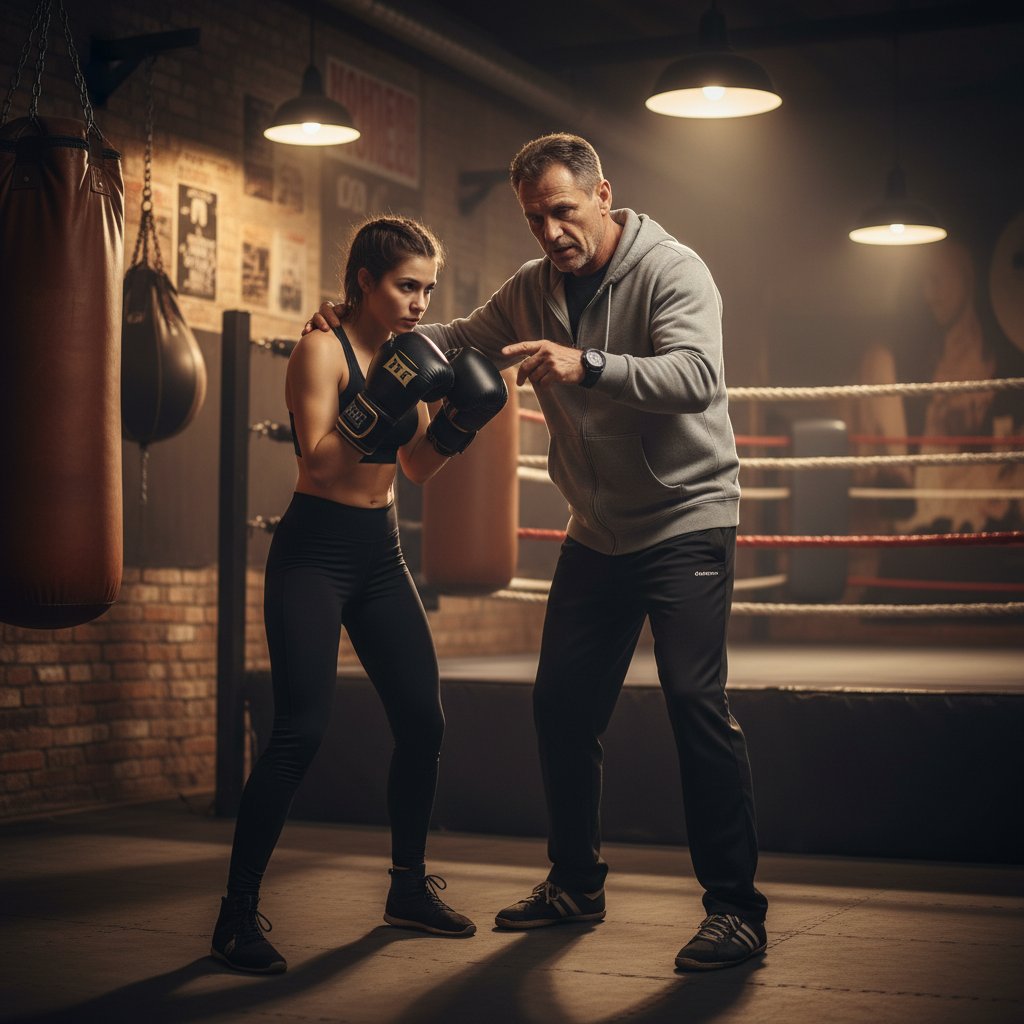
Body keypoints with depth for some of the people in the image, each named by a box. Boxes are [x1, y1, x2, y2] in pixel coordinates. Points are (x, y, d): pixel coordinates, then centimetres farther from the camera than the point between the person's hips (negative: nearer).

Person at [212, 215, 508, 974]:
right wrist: (382, 409, -33)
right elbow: (319, 459, -21)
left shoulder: (404, 353, 10)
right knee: (301, 732, -15)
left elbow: (418, 468, 14)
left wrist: (460, 422, -3)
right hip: (314, 551, -7)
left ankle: (411, 888, 23)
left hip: (380, 554, 8)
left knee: (422, 720, 7)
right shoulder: (323, 350, -11)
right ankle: (239, 913, -6)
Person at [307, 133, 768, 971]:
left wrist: (587, 366, -43)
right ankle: (577, 884, 25)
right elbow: (458, 341, 16)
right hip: (598, 532, 7)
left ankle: (737, 908, -8)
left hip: (686, 520, -7)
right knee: (563, 704, 9)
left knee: (695, 697, -16)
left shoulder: (673, 272, -14)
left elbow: (695, 376, -29)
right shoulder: (533, 290, 6)